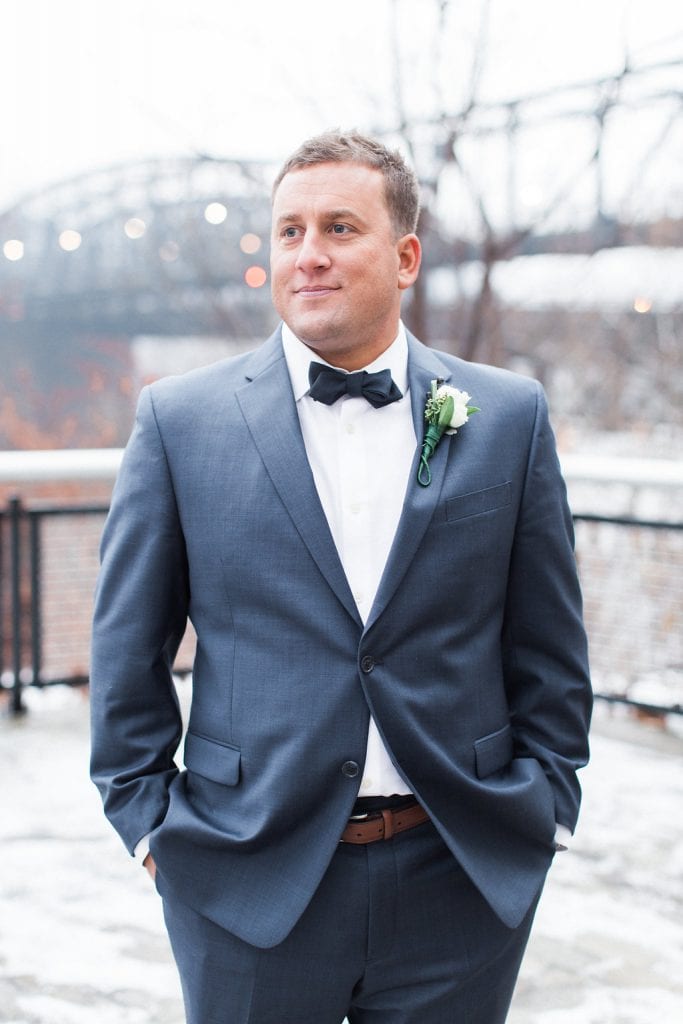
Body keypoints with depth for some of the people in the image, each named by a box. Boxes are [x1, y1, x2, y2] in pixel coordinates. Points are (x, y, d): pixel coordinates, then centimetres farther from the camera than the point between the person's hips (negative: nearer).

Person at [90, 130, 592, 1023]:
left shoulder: (508, 416, 2)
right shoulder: (179, 419, -1)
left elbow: (549, 645, 6)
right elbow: (129, 648, 3)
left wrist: (545, 807, 3)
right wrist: (148, 818, 0)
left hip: (464, 880, 1)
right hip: (250, 883, -1)